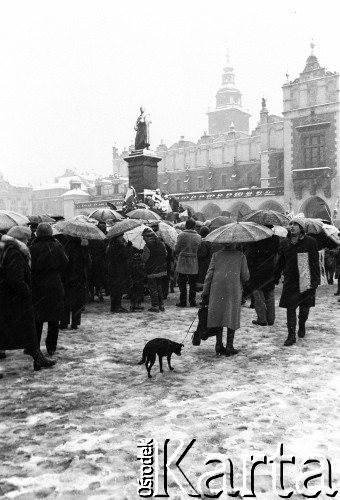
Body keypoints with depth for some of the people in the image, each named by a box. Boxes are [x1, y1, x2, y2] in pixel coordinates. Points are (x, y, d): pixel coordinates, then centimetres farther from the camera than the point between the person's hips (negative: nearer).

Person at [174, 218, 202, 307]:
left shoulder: (181, 235, -9)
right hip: (194, 264, 2)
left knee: (182, 283, 7)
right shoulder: (198, 237, 0)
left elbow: (176, 250, -6)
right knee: (193, 283, 11)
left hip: (183, 263, -2)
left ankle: (183, 302, 9)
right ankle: (192, 302, 13)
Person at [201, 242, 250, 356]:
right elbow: (245, 276, 3)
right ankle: (229, 346, 5)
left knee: (218, 315, 9)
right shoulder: (241, 256, 5)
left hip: (217, 289, 2)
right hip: (234, 289, -2)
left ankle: (219, 345, 11)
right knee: (232, 317, 5)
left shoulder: (216, 255, 9)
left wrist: (205, 293, 8)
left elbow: (209, 274, 5)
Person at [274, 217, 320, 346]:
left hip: (306, 281, -2)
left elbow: (315, 262, -7)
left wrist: (316, 280, -10)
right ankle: (291, 335, 4)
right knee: (290, 308, -2)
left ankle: (302, 326, 39)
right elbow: (280, 262, 11)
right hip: (290, 281, 2)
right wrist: (276, 277, 12)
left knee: (305, 308, 12)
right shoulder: (285, 242, 4)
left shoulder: (310, 242, -7)